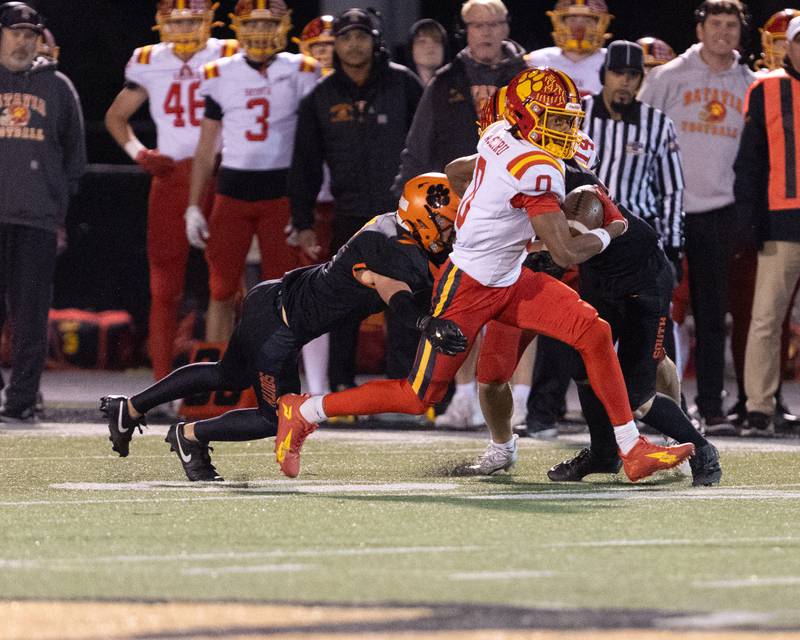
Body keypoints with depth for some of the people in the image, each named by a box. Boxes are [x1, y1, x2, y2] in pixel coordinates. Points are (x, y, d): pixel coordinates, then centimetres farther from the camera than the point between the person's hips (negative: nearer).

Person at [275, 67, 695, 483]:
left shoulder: (499, 136, -1)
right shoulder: (538, 171, -27)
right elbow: (567, 253, -23)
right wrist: (610, 231, -6)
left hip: (507, 281, 9)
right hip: (468, 289, -9)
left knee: (594, 333, -3)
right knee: (418, 398, 1)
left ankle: (633, 450, 0)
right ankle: (302, 413, 18)